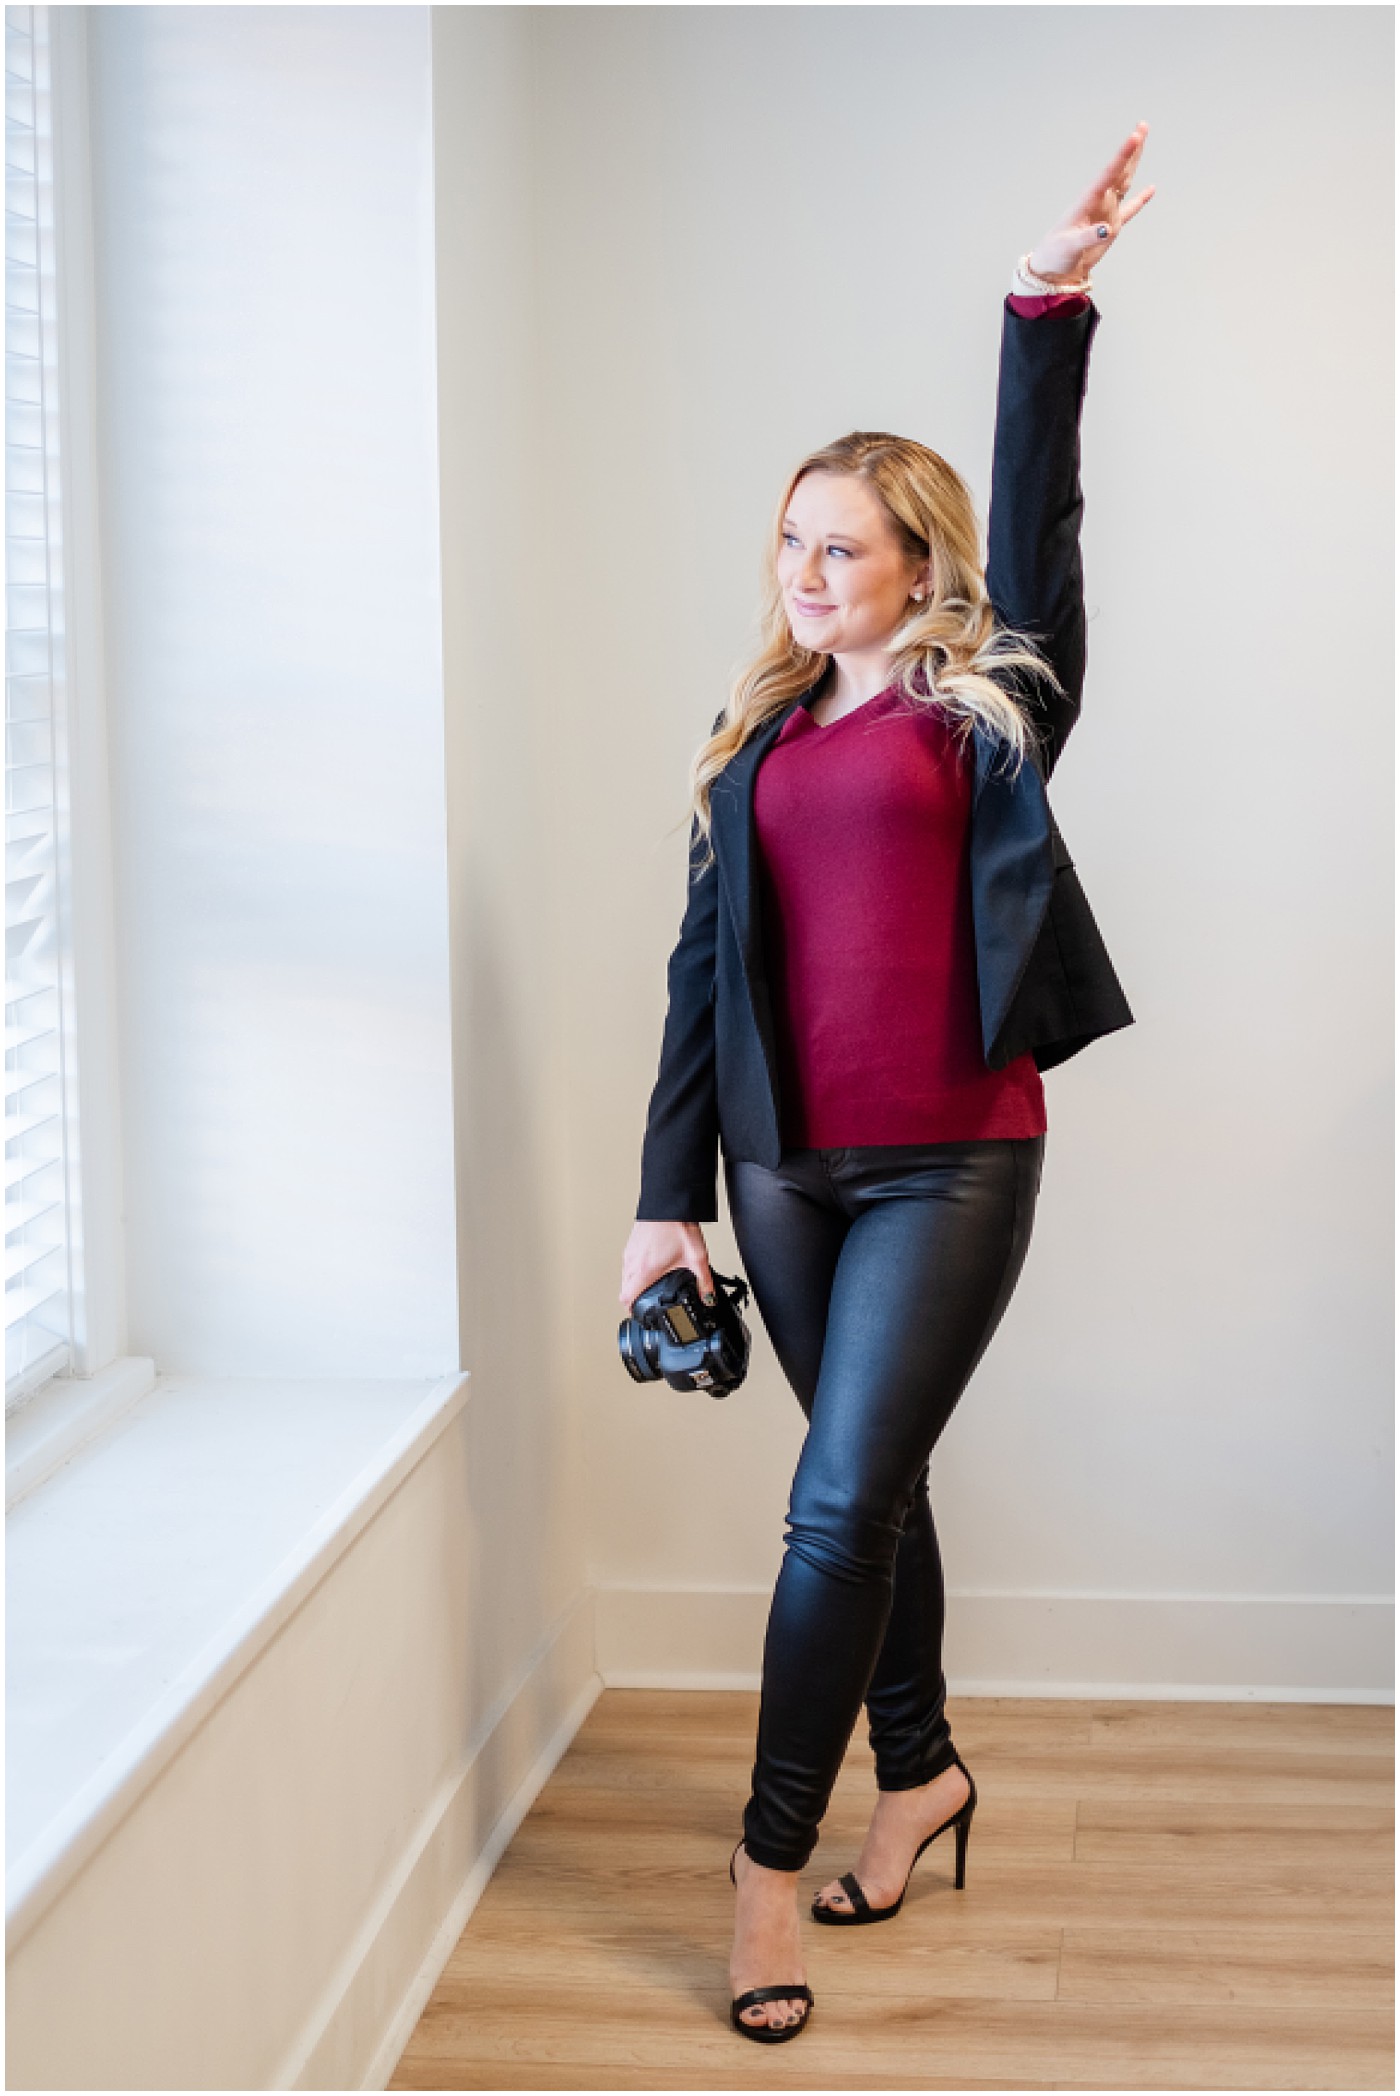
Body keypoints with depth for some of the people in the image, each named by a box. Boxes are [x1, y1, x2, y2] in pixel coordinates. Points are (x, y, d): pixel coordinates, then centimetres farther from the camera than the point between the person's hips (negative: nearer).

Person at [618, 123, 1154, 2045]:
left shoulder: (985, 705, 1)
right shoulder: (755, 744, 12)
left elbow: (1037, 519, -13)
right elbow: (707, 968, 9)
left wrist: (1049, 306, -26)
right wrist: (670, 1195, 5)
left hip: (953, 1161, -5)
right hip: (789, 1167, 5)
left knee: (841, 1506, -8)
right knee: (870, 1483, 16)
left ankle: (773, 1860, 3)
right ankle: (921, 1770, 34)